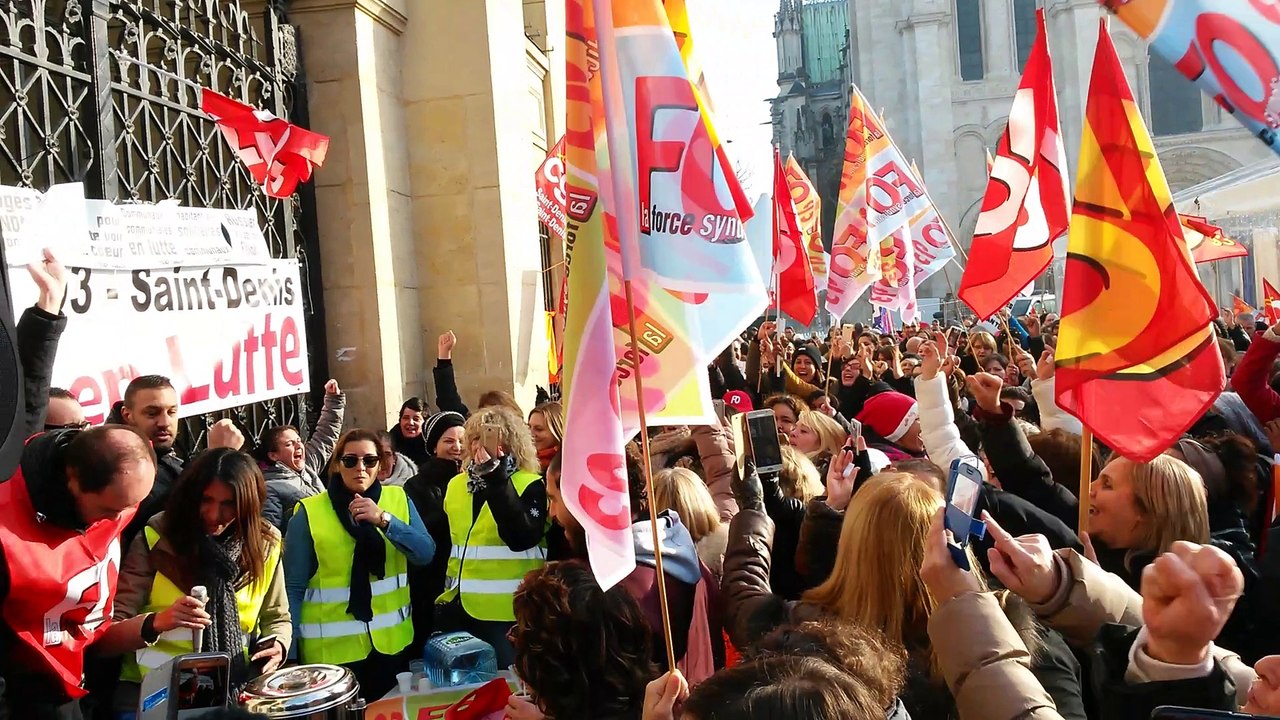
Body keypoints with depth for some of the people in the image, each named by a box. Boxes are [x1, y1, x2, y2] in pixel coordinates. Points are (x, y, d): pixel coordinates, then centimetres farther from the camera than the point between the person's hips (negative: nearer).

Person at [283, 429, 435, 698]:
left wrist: (384, 520, -22)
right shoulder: (309, 513, -8)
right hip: (330, 649, -3)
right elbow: (294, 586, -9)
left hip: (391, 642, 4)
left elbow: (425, 554, -10)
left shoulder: (398, 500, 1)